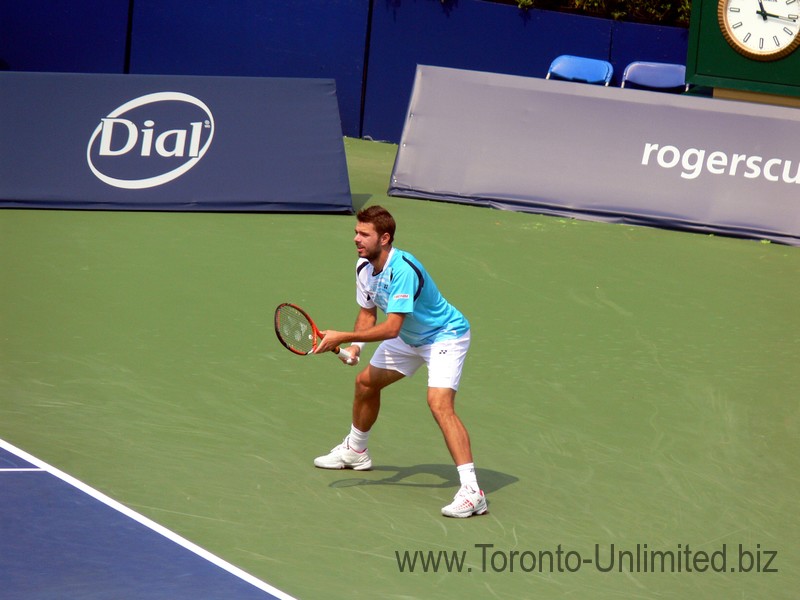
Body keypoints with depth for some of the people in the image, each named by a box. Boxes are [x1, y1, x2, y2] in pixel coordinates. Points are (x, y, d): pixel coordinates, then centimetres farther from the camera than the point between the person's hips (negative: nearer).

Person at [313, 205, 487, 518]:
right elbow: (368, 313, 8)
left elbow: (391, 328, -38)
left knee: (439, 403, -27)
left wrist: (343, 337, -37)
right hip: (409, 338, 10)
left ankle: (471, 491, -32)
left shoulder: (403, 270, -35)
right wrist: (355, 346, -10)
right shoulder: (364, 267, -7)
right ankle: (355, 451, 48)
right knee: (366, 382, 20)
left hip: (445, 336, -10)